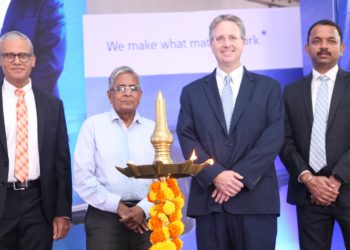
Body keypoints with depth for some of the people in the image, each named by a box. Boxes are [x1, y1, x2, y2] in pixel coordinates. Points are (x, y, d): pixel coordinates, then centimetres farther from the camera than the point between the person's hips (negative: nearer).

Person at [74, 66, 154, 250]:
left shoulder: (154, 129, 12)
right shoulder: (93, 125, 3)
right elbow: (82, 177, -4)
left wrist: (143, 209, -9)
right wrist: (118, 207, -9)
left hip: (146, 218, 2)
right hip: (105, 217, -2)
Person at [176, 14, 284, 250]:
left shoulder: (268, 87, 8)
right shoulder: (192, 92, 12)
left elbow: (274, 137, -2)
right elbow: (188, 140, 2)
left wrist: (241, 177, -12)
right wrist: (215, 175, -13)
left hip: (256, 199, -1)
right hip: (209, 200, 1)